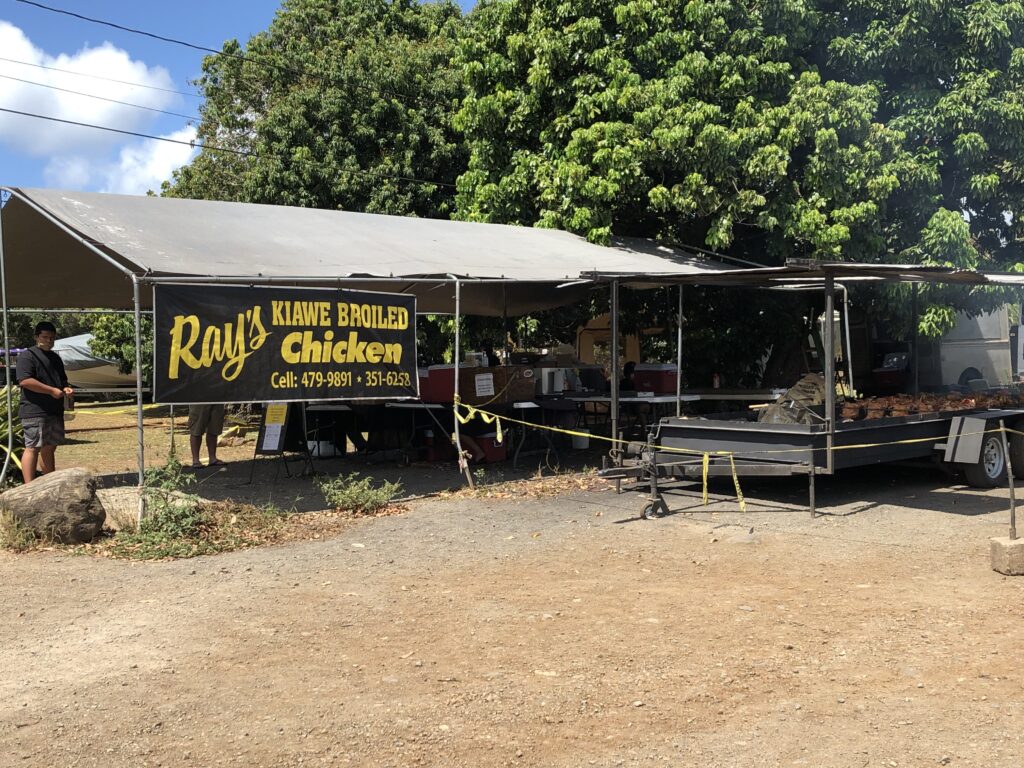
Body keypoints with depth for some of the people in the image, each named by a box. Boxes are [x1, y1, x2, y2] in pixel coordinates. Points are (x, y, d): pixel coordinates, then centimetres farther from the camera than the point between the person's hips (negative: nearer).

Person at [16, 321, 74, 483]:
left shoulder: (55, 358, 21)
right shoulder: (27, 356, -5)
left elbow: (62, 380, 32)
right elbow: (24, 381, -18)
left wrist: (66, 388, 7)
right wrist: (51, 390, -20)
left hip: (55, 412, 8)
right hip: (35, 411, -8)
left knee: (49, 448, 13)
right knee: (32, 447, -11)